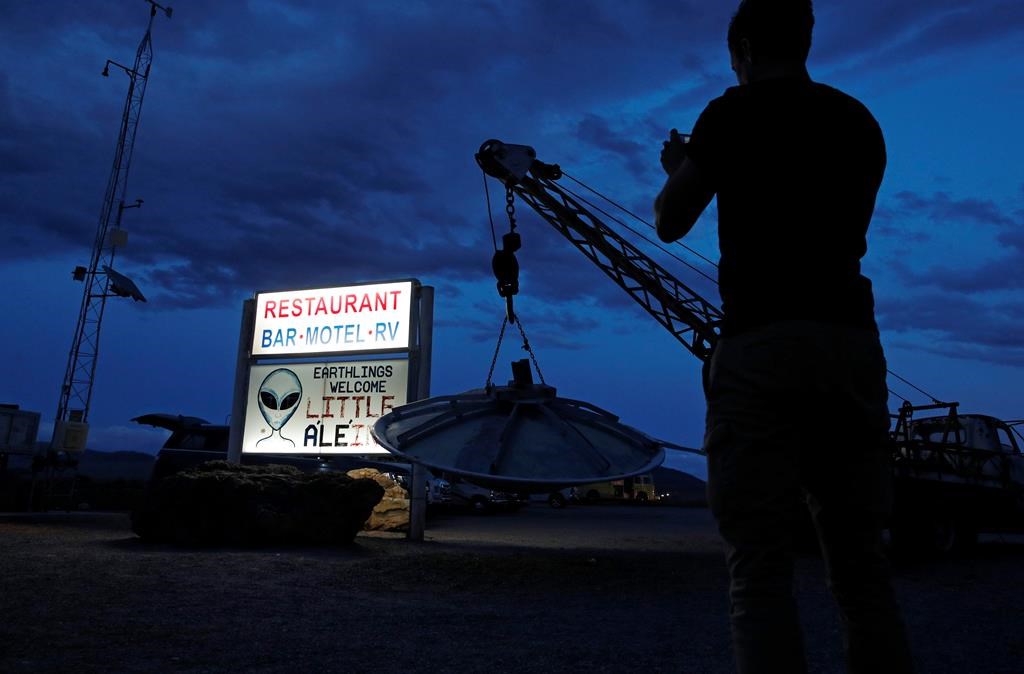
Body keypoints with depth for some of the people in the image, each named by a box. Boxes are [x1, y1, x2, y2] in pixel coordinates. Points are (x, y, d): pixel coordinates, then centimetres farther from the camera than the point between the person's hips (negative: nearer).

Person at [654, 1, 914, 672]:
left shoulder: (734, 113, 5)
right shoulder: (861, 121, 20)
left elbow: (670, 224, 9)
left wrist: (676, 169, 30)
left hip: (763, 342, -5)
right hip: (852, 341, 6)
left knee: (760, 566, -6)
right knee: (861, 561, 8)